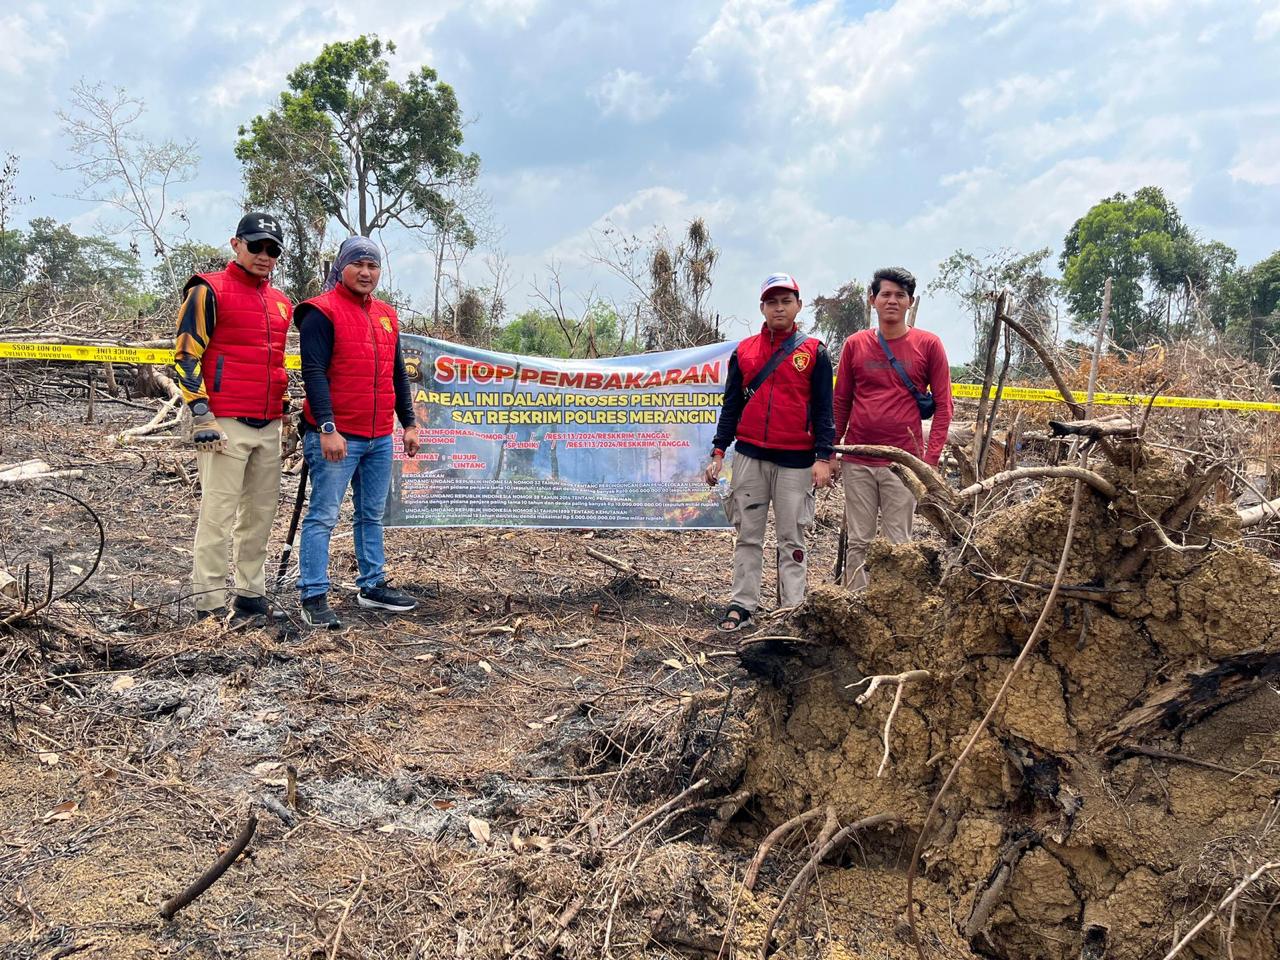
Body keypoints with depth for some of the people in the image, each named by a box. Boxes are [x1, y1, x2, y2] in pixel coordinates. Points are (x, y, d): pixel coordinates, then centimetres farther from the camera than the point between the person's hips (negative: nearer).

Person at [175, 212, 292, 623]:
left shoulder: (281, 303, 18)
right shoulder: (209, 291, -2)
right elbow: (186, 354, -7)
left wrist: (286, 406, 22)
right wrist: (202, 414, -14)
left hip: (269, 426, 7)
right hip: (224, 423, -7)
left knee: (261, 512, 10)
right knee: (218, 512, -5)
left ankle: (251, 593, 18)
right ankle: (210, 602, 1)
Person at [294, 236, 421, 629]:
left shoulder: (387, 315, 15)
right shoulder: (322, 312, -8)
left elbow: (398, 374, 21)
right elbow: (314, 373, -15)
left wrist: (409, 423, 17)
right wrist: (327, 429, -22)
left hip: (380, 439, 8)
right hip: (336, 437, -7)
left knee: (372, 515, 15)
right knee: (323, 517, -5)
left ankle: (373, 585, 26)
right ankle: (313, 597, -1)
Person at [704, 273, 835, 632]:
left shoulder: (813, 351, 2)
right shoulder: (744, 351, 9)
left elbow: (823, 409, 1)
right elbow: (731, 405, 11)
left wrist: (823, 458, -8)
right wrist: (718, 453, 3)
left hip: (796, 459, -2)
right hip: (749, 456, 3)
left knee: (791, 538, 3)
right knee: (748, 535, 7)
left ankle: (792, 612, 8)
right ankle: (742, 606, 13)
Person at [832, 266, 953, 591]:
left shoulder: (928, 345, 2)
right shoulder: (855, 345, 8)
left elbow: (943, 405, 3)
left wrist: (930, 458, -5)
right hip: (857, 461, 2)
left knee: (898, 545, 2)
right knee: (858, 542, 7)